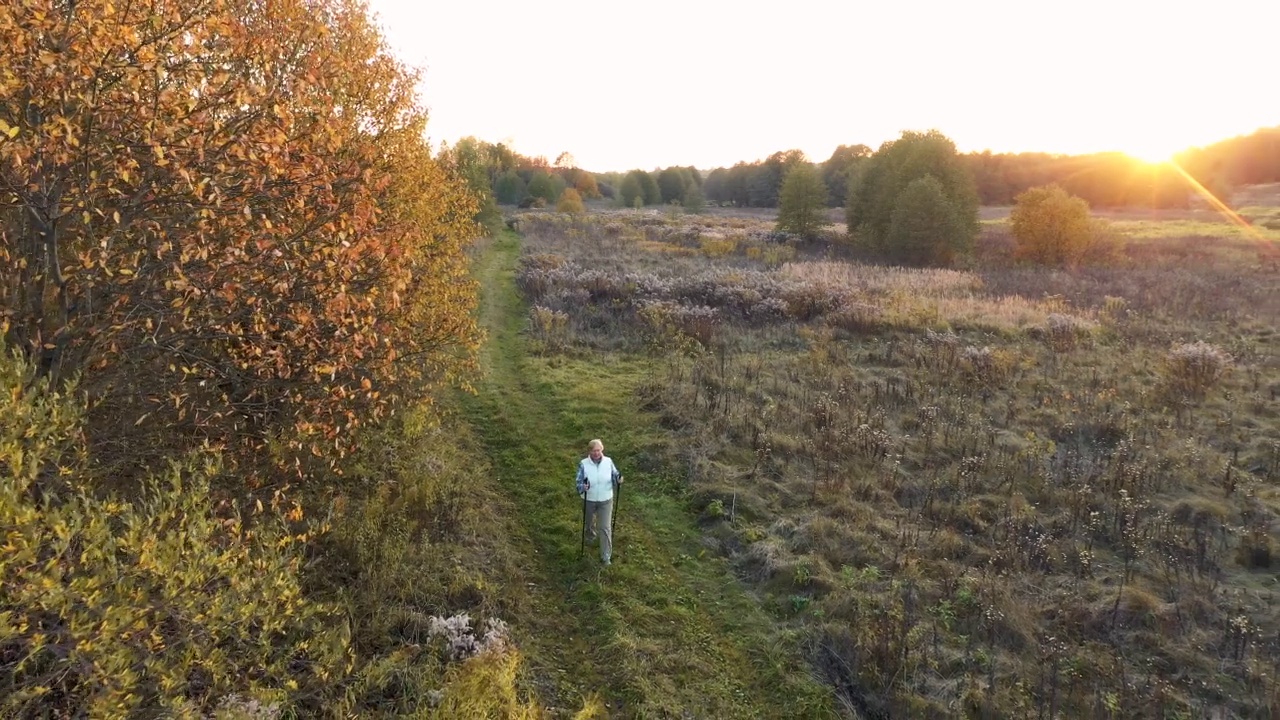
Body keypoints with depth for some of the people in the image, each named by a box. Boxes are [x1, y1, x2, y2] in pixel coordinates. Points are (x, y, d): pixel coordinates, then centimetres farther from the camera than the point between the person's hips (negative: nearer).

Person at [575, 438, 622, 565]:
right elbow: (578, 481, -12)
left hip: (606, 500, 0)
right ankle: (590, 532, 63)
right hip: (589, 499, 0)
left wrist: (618, 479, -22)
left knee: (605, 528, -3)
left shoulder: (608, 462, -11)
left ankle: (606, 556, 6)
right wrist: (583, 487, -34)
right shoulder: (583, 464, -17)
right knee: (589, 520, 26)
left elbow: (615, 476, 1)